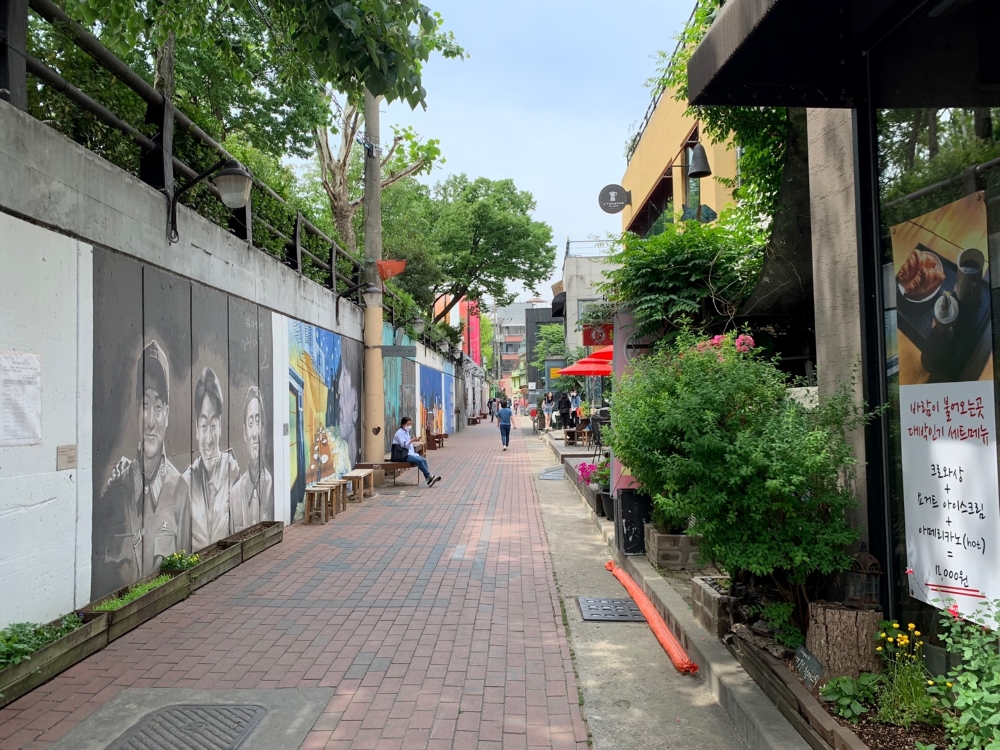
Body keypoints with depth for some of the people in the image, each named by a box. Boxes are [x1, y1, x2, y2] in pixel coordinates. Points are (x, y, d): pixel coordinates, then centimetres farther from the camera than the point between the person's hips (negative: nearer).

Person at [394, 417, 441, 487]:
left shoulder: (407, 432, 18)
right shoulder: (399, 433, -9)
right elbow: (403, 445, -21)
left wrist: (414, 453, 10)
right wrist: (412, 440, -34)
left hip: (410, 453, 8)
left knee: (424, 460, -14)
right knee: (419, 460, -27)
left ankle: (428, 479, -21)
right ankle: (430, 476, -22)